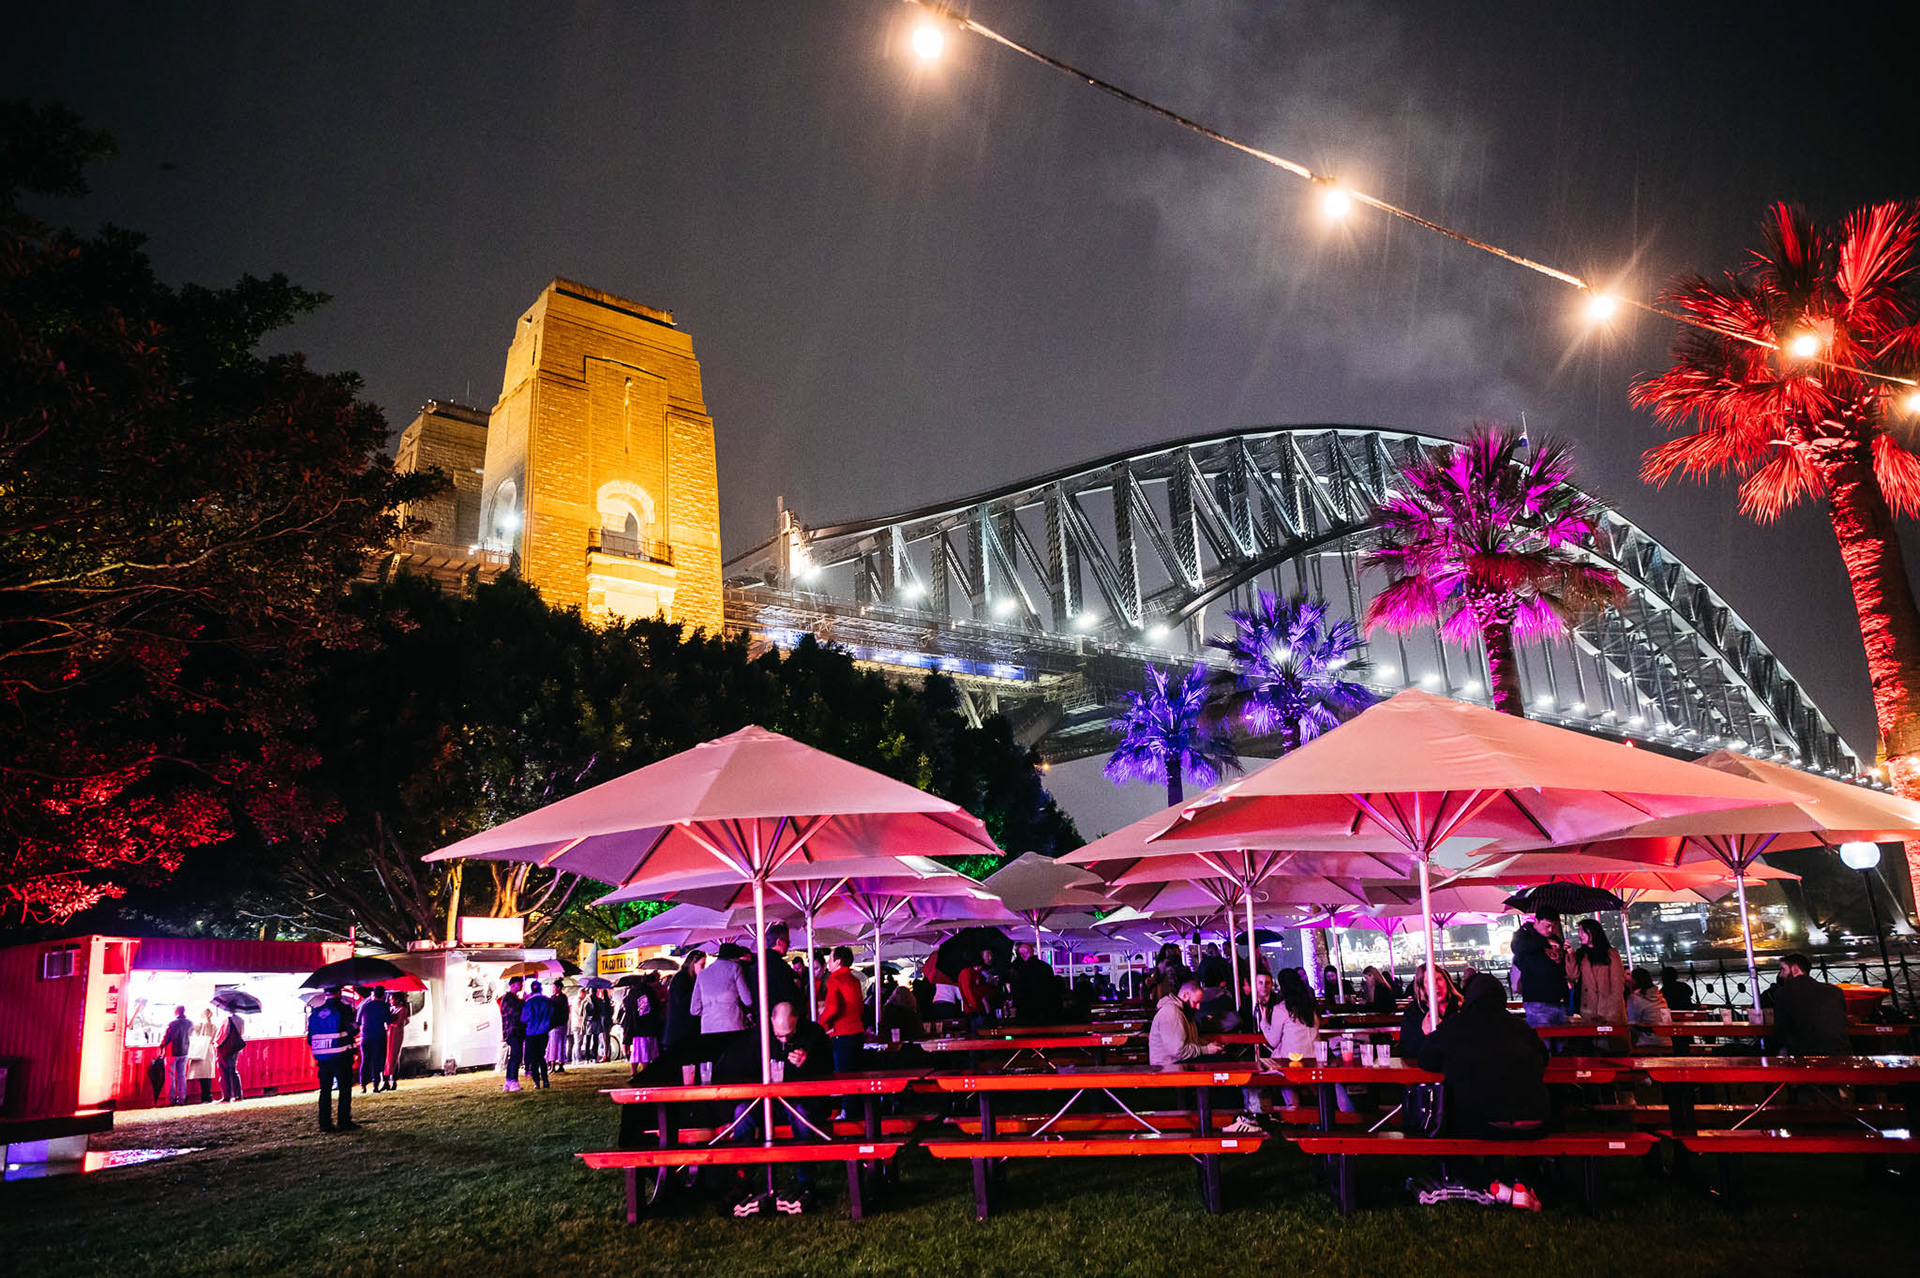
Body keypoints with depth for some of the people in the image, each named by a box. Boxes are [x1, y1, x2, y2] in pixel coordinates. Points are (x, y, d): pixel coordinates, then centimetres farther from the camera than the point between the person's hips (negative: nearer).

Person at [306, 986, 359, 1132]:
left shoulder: (315, 1011, 7)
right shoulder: (344, 1008, -7)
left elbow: (310, 1037, 9)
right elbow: (352, 1029, -10)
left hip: (322, 1057, 4)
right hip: (341, 1056, -4)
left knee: (325, 1090, 10)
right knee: (345, 1088, 3)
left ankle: (325, 1123, 10)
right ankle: (344, 1122, 2)